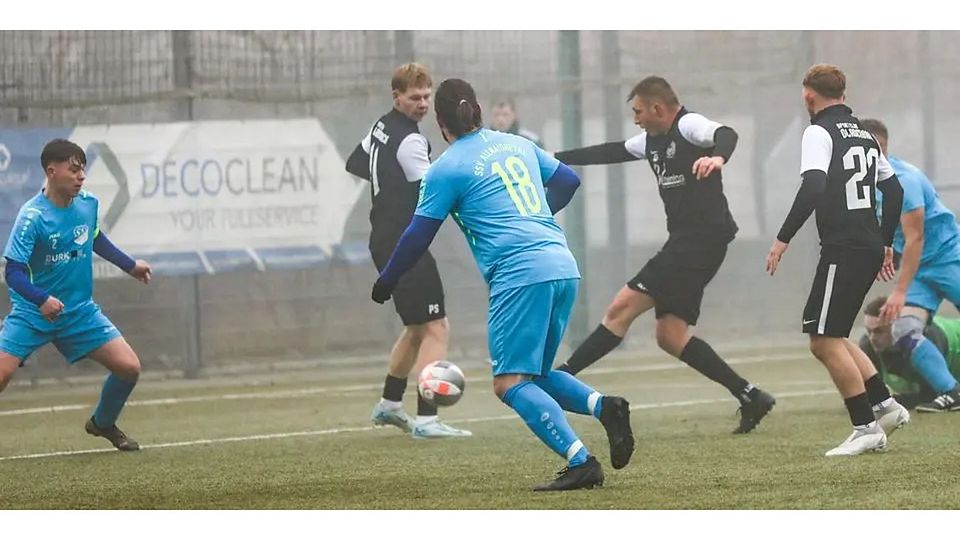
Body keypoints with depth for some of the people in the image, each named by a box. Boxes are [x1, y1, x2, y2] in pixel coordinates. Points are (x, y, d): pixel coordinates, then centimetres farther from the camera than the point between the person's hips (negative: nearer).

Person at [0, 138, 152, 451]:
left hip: (79, 311, 5)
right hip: (32, 312, -5)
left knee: (129, 368, -3)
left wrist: (130, 266, 25)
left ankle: (103, 424, 24)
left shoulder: (88, 203, -2)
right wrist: (42, 300, -39)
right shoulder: (32, 216, -20)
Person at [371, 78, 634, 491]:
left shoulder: (446, 169, 0)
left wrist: (385, 283, 18)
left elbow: (418, 236, 3)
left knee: (510, 383, -6)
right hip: (563, 267, 7)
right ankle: (603, 406, -9)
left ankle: (581, 462, -22)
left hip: (520, 274, -7)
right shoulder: (517, 144, 19)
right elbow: (567, 180, 31)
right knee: (535, 375, 18)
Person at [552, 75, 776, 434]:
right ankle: (750, 397, 6)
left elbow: (726, 135, -30)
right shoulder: (652, 141, 17)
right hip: (683, 244, 10)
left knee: (622, 309, -10)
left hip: (703, 240, -10)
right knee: (670, 337, 6)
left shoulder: (688, 125, -10)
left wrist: (718, 157, -53)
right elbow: (609, 152, 30)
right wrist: (555, 159, 34)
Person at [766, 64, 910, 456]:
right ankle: (885, 406, 11)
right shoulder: (864, 134, 18)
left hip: (843, 248, -9)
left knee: (825, 340, -5)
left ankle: (865, 428, -8)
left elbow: (812, 188, -20)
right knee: (827, 338, 16)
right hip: (871, 245, 9)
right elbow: (893, 190, 21)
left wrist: (783, 239, -18)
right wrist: (885, 244, 28)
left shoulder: (819, 132, -7)